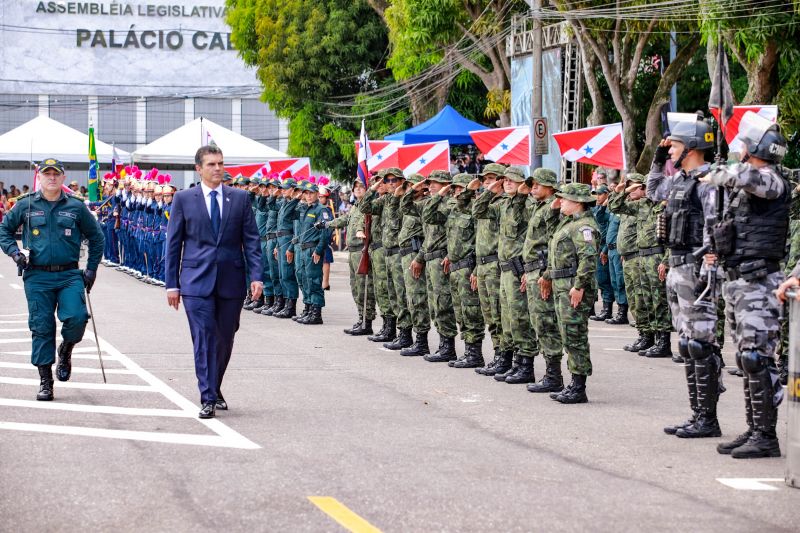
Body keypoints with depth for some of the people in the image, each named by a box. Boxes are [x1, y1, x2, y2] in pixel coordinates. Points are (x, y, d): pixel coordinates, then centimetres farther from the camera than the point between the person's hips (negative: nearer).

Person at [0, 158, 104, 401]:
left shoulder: (76, 207, 5)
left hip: (70, 276, 0)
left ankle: (66, 351, 14)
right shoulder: (26, 205, 5)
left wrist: (91, 269, 9)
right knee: (41, 327, 0)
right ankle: (45, 380, 10)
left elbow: (96, 238, 15)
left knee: (76, 317, -18)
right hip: (37, 277, 0)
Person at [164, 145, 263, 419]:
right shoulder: (183, 199, 3)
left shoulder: (240, 198, 7)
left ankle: (215, 389, 29)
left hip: (231, 281, 2)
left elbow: (251, 239, 6)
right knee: (204, 338, -8)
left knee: (225, 339, 10)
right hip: (197, 281, -2)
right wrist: (172, 283, 1)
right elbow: (173, 243, 5)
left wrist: (256, 276, -5)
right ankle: (208, 399, -6)